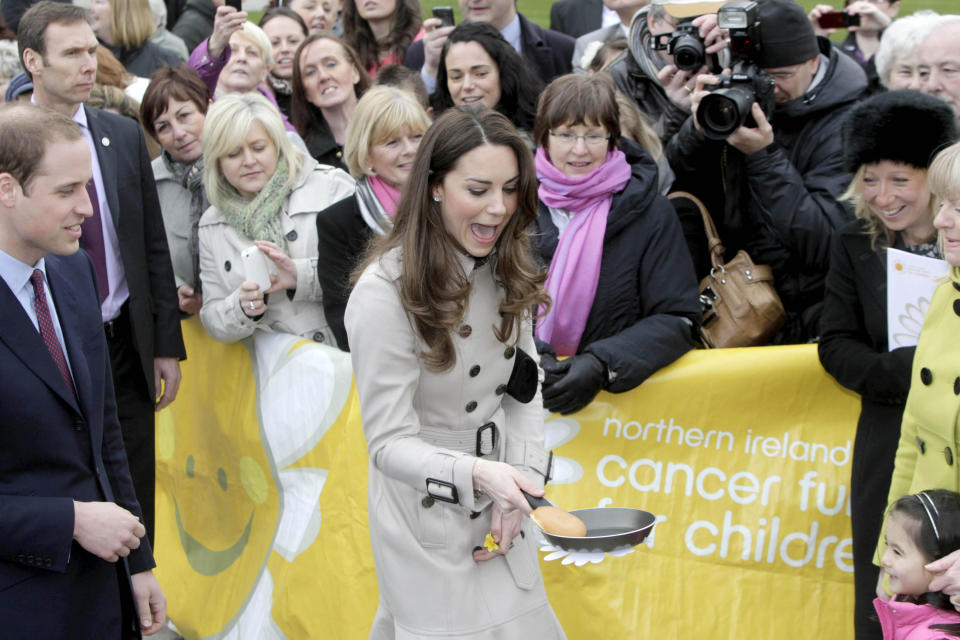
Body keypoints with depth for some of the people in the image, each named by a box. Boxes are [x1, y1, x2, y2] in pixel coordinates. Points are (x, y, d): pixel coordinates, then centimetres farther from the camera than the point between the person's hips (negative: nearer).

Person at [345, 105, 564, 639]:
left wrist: (521, 479, -6)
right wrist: (477, 474, -38)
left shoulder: (505, 268, -1)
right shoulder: (385, 293, -23)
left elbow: (524, 389, 7)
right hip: (427, 513, -7)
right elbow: (389, 443, -22)